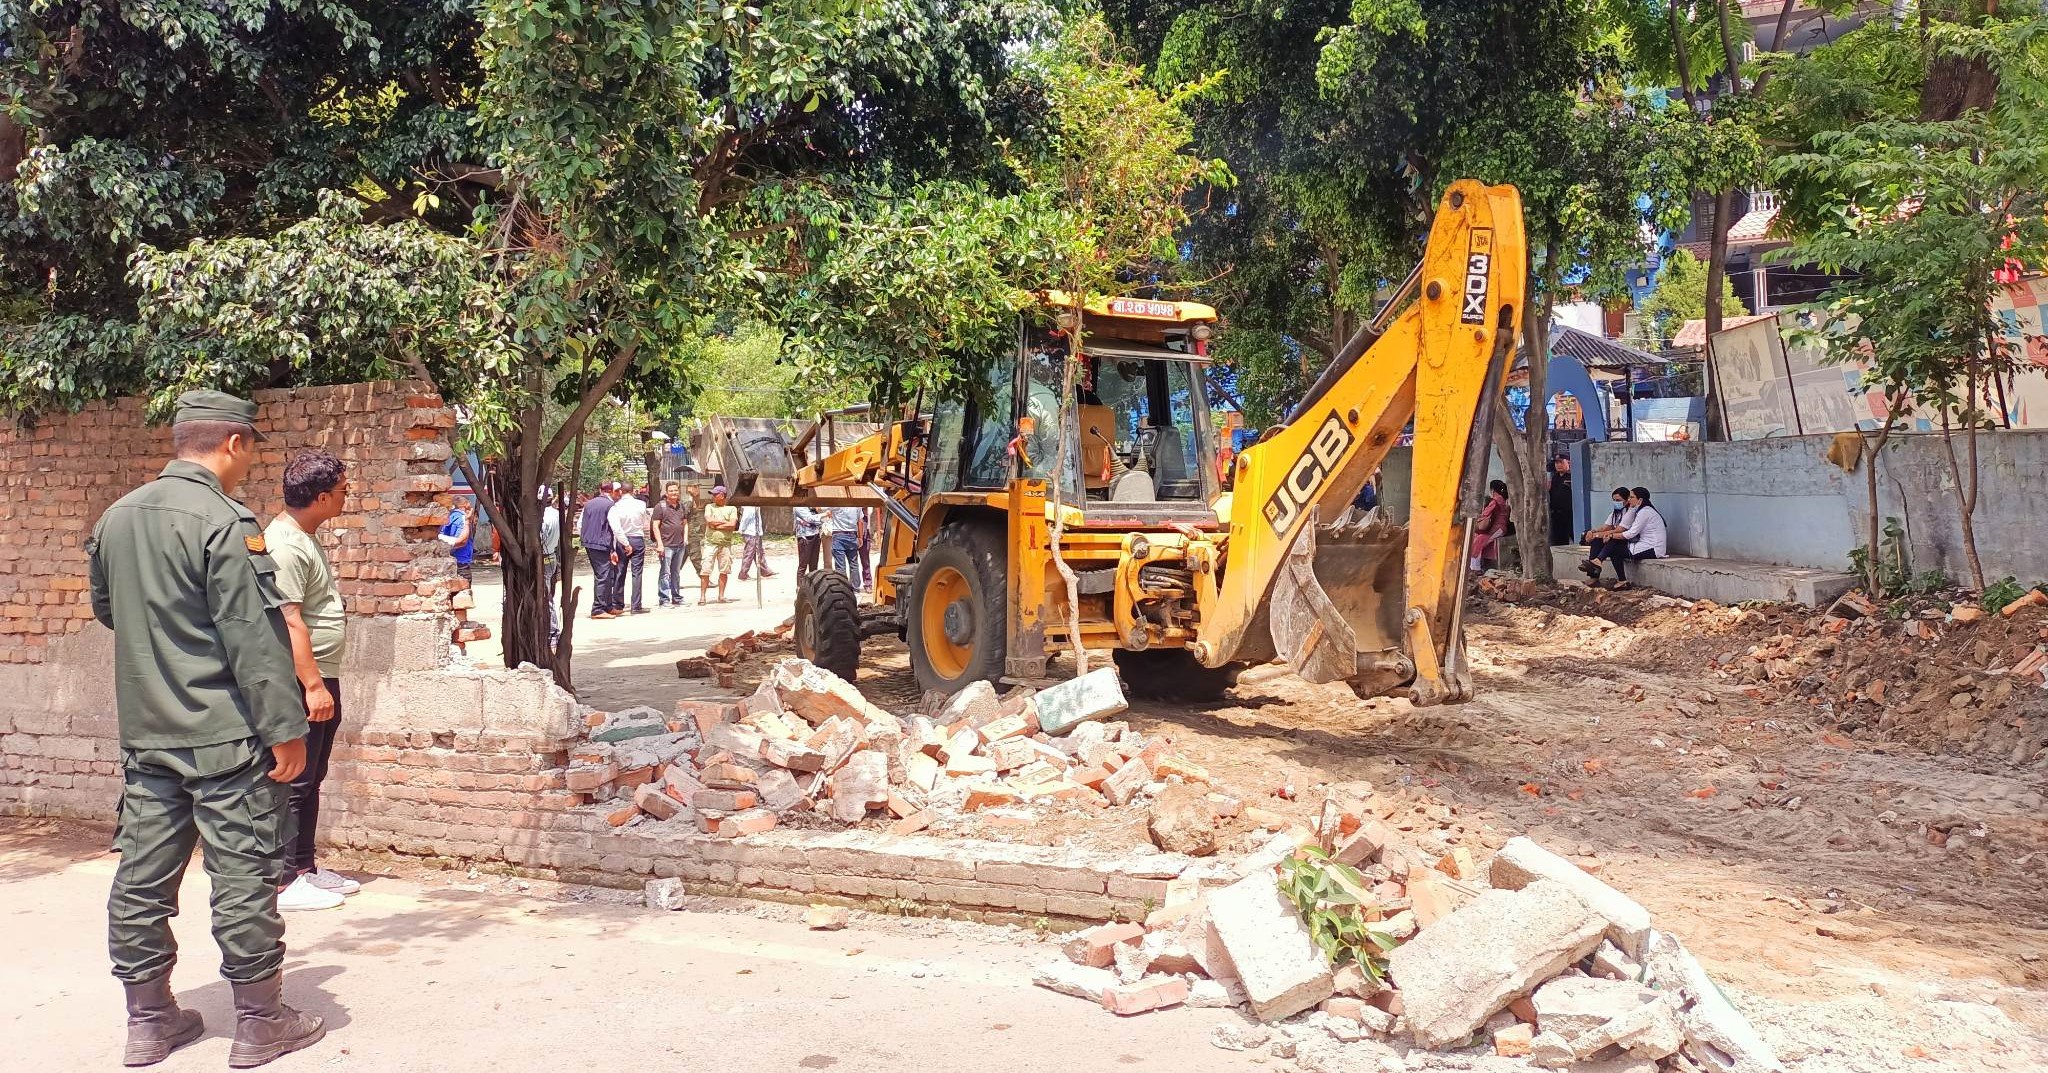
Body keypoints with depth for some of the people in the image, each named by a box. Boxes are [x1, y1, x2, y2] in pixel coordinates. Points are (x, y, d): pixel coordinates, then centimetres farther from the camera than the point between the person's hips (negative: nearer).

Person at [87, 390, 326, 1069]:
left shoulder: (117, 518, 8)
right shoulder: (224, 522, -16)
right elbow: (255, 636, -19)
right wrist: (285, 728, -15)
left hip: (145, 733, 8)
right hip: (225, 734, -8)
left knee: (143, 874, 13)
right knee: (244, 878, 2)